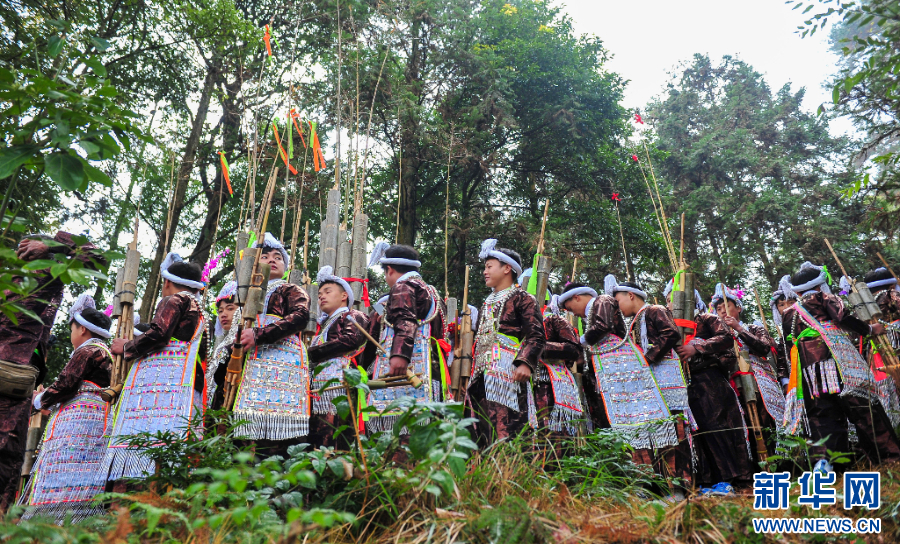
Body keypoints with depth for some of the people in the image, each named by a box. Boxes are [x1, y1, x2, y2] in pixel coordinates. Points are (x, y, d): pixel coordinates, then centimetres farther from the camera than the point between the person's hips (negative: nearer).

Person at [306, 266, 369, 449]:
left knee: (333, 443, -15)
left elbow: (349, 340, -12)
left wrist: (311, 353, -7)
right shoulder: (324, 324, 32)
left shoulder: (353, 316, 8)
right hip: (319, 389, 7)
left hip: (338, 384, -7)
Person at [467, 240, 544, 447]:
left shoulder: (522, 299, 0)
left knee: (505, 430, -12)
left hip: (508, 373, -8)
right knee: (485, 432, 6)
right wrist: (474, 371, 20)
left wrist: (526, 363, -23)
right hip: (483, 375, 8)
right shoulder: (488, 303, 24)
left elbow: (536, 336, -9)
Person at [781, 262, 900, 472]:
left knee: (821, 415, 2)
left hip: (809, 371, 3)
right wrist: (870, 329, 10)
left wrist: (792, 376, 30)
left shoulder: (789, 314, 20)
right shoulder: (826, 299, 10)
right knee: (861, 407, 5)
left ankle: (822, 458, -14)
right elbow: (844, 319, -5)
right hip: (838, 361, -2)